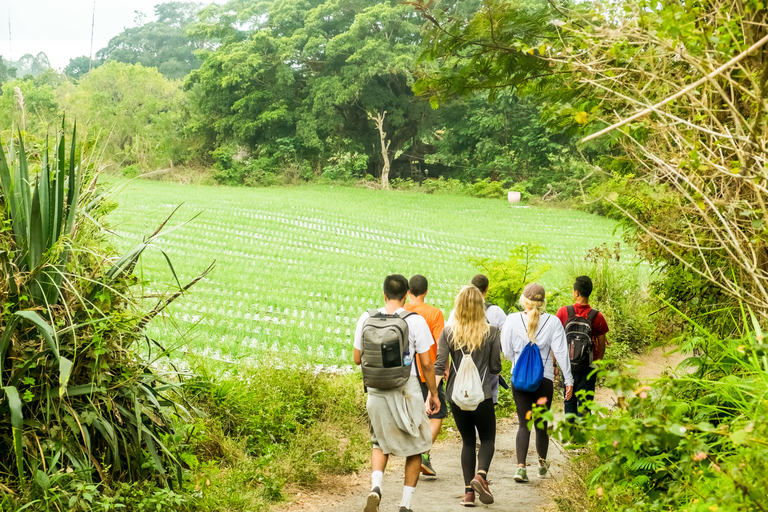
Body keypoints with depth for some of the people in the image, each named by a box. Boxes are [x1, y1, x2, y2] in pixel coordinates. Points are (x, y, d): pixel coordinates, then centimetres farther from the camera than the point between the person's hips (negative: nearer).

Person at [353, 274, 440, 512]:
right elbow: (426, 363, -6)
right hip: (407, 391, -3)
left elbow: (357, 359, 6)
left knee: (380, 443, 23)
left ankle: (375, 486, -2)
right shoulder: (415, 321, -9)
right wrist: (433, 393, 6)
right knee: (415, 447, 15)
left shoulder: (366, 319, -1)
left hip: (376, 392, 3)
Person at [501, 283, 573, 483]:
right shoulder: (553, 322, -5)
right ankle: (542, 464, 32)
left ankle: (521, 466, -11)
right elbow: (561, 352, -4)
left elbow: (507, 350, 2)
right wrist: (568, 379, 0)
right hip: (544, 378, 0)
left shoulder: (512, 320, -5)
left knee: (524, 424, 3)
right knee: (541, 424, 15)